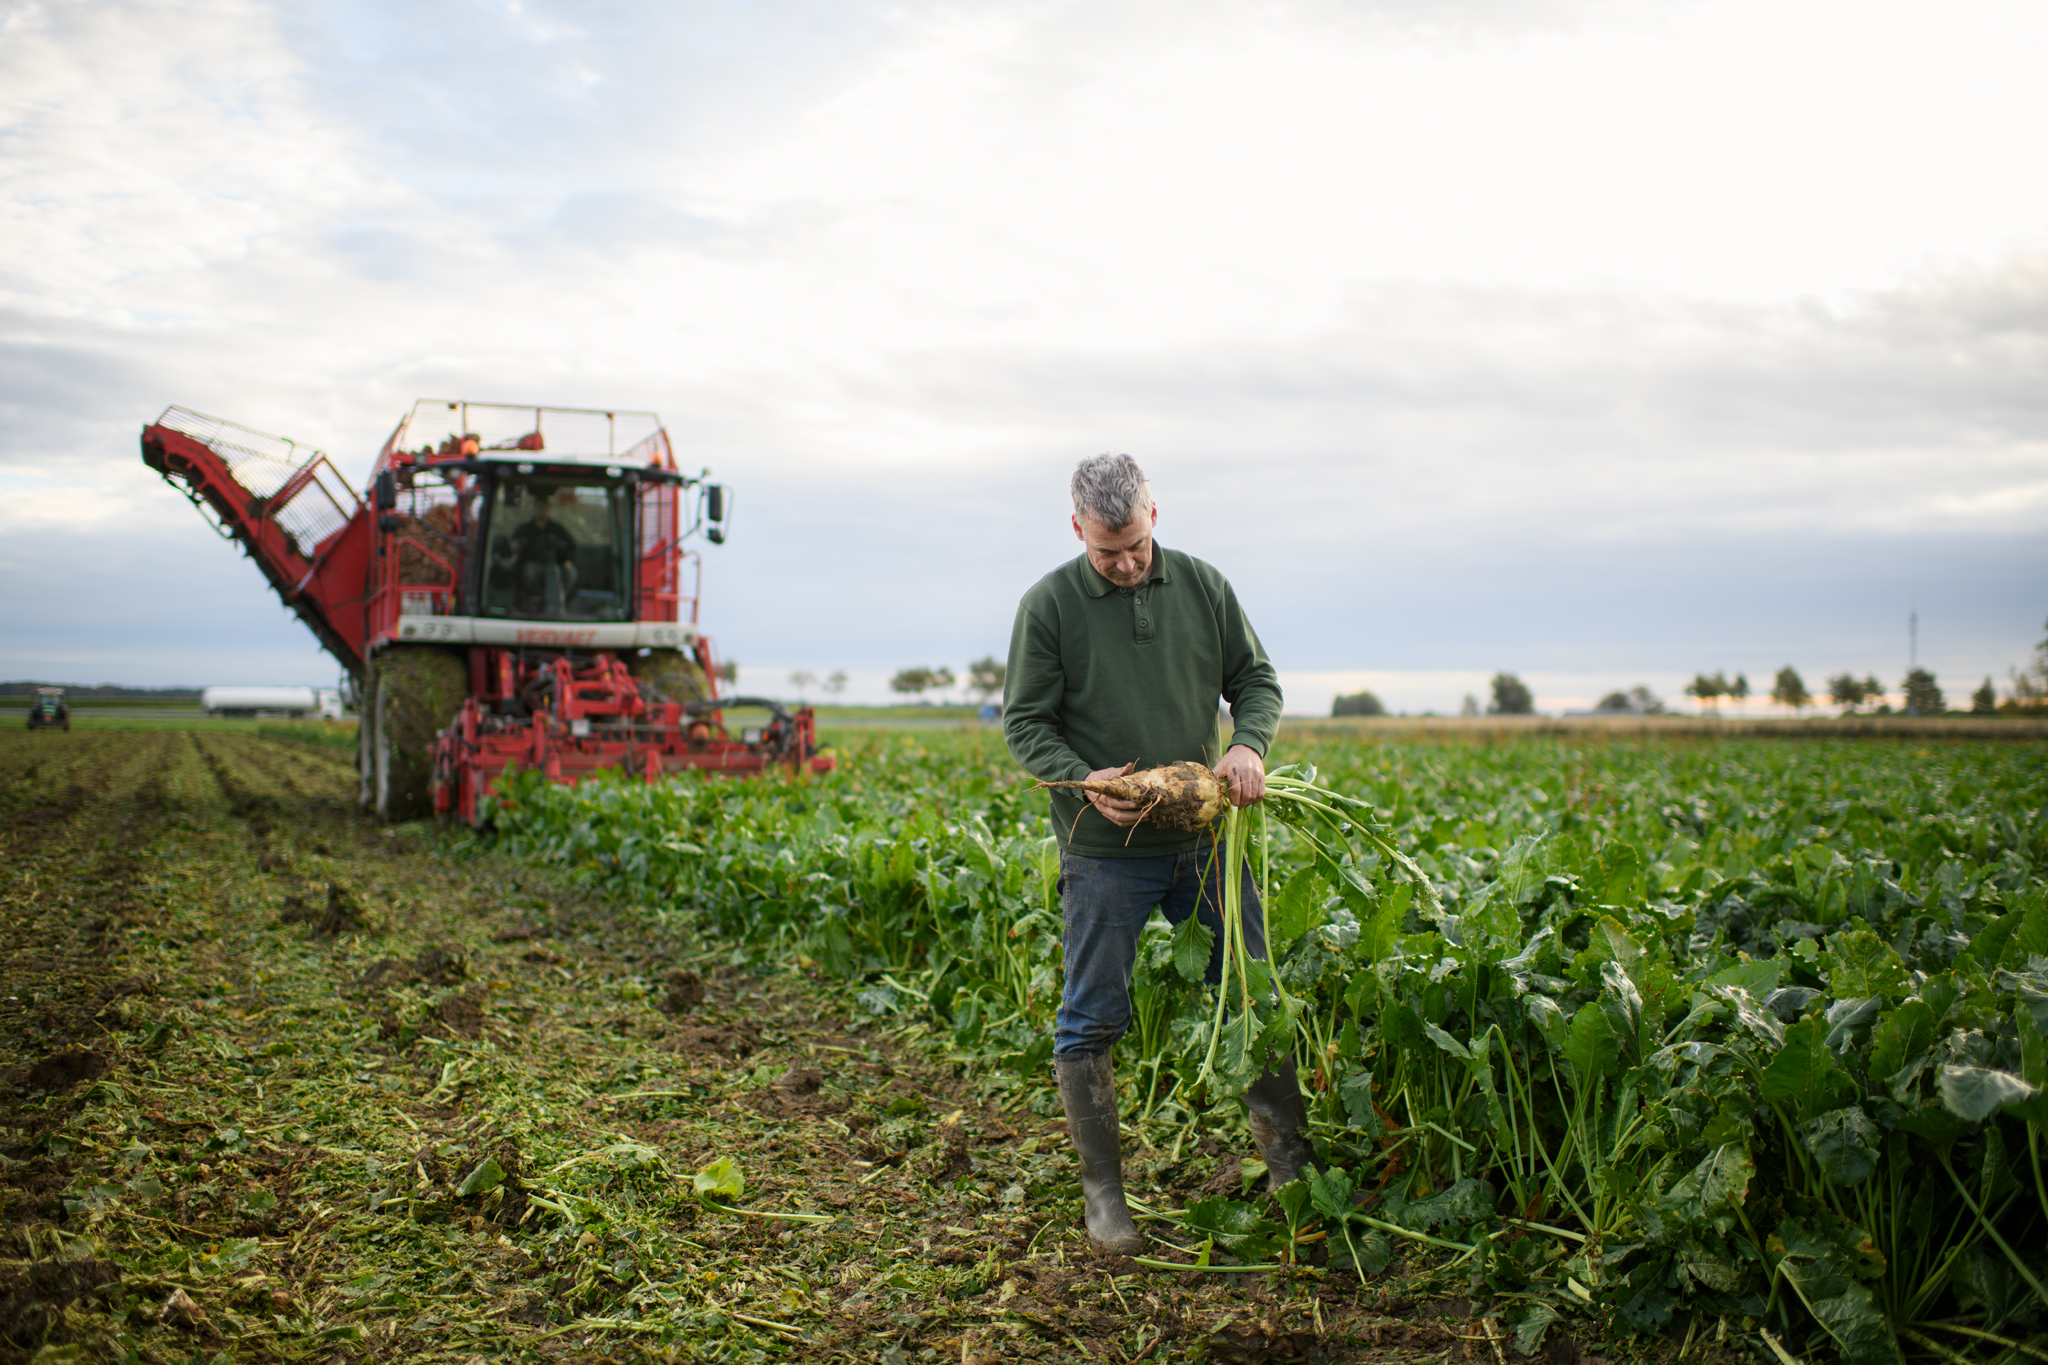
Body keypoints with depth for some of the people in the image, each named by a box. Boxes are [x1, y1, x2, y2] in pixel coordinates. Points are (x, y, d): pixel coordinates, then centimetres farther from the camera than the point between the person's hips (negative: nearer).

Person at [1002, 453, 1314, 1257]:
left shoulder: (1202, 587, 4)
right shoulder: (1049, 605, -5)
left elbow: (1256, 680, 10)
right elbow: (1025, 724, -4)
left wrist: (1249, 744, -11)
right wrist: (1085, 781, -21)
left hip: (1204, 839, 3)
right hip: (1106, 854, -3)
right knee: (1092, 1022, 4)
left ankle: (1292, 1163, 27)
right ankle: (1103, 1190, 19)